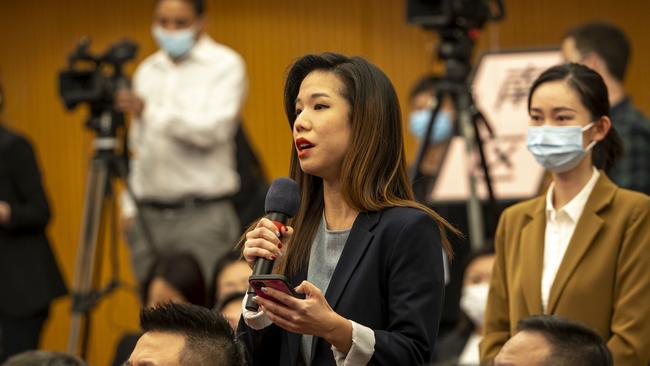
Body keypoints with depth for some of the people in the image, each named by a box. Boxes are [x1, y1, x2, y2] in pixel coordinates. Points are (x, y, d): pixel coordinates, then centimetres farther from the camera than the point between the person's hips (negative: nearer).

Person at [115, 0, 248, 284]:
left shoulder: (225, 65, 0)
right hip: (149, 216, 5)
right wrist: (129, 205, 13)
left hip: (202, 215, -5)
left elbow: (214, 129, -14)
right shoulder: (147, 71, 18)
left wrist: (149, 111, -21)